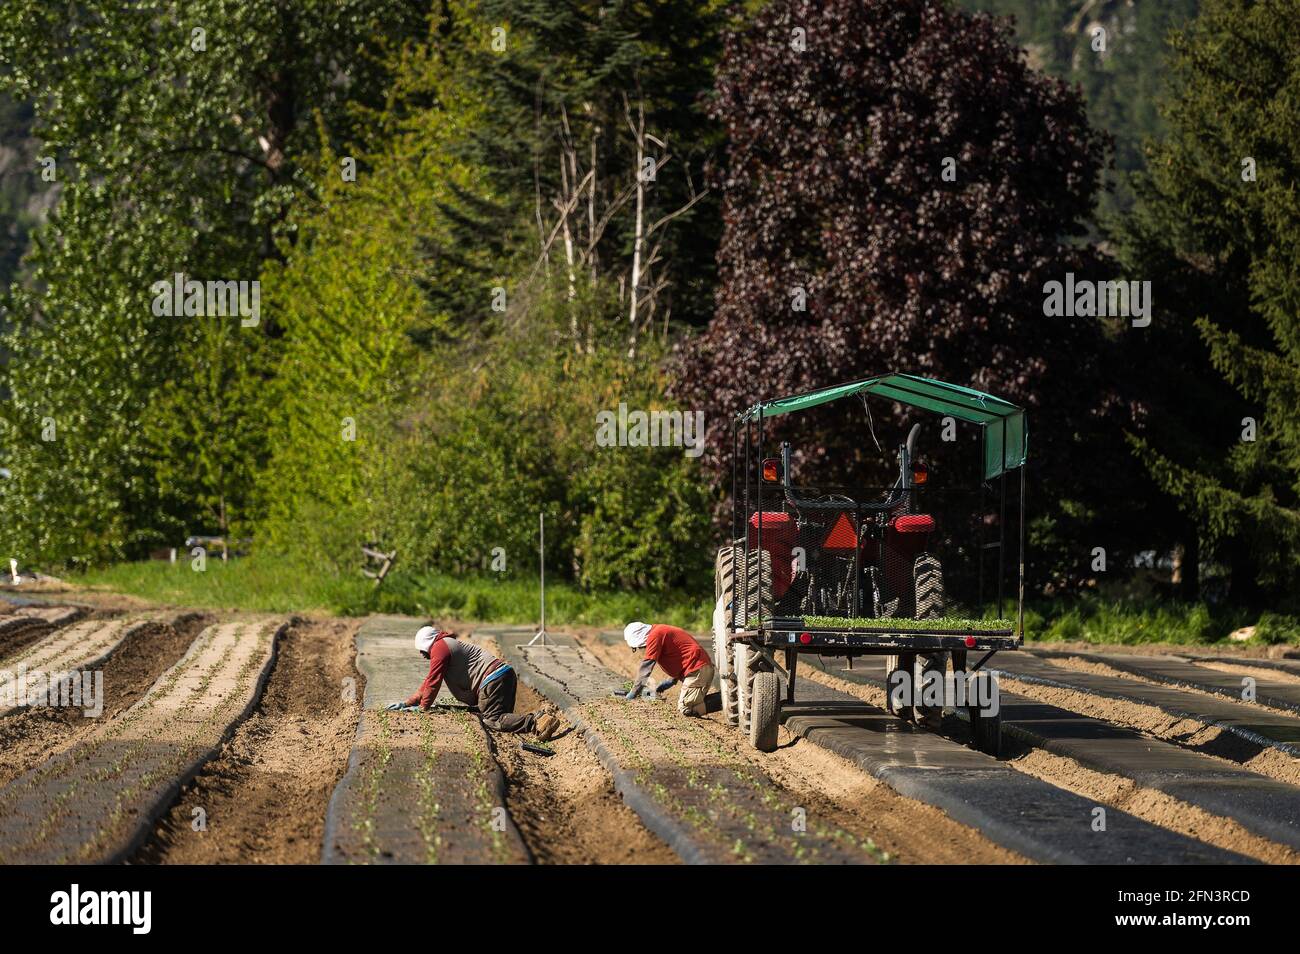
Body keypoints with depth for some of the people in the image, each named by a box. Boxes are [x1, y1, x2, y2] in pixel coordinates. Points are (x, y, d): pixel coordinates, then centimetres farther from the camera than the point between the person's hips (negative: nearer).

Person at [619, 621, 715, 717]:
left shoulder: (654, 636, -11)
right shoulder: (661, 632, 21)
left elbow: (646, 666, -12)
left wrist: (633, 693, -8)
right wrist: (671, 680, 20)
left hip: (697, 668, -10)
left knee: (686, 710, -15)